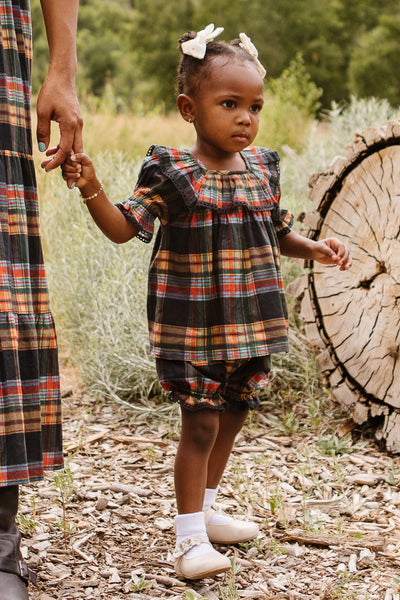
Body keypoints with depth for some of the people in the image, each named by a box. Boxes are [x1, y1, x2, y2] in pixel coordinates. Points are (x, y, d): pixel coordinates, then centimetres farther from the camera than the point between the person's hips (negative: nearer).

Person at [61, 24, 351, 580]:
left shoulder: (262, 167, 5)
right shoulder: (171, 173, -9)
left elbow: (280, 234, 16)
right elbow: (124, 227, -10)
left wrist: (314, 247, -1)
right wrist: (92, 190, -25)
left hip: (250, 323, 6)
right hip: (192, 327, -6)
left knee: (232, 416, 15)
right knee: (201, 423, -5)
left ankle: (204, 511, 34)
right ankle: (190, 536, 8)